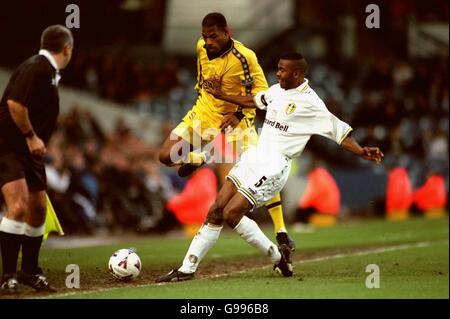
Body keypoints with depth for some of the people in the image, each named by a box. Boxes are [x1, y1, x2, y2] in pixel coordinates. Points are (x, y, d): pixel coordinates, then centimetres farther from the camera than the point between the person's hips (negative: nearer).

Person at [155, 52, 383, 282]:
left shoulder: (309, 103, -10)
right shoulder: (277, 90, 12)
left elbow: (339, 130, -11)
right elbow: (253, 101, 32)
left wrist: (361, 152, -23)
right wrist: (220, 95, 35)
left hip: (273, 167, -7)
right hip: (253, 158, 7)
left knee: (231, 214, -17)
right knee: (216, 211, -1)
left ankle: (277, 256, 0)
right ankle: (187, 269, 2)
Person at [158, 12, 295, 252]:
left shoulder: (244, 56, -23)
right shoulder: (201, 47, -8)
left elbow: (261, 90, -18)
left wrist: (239, 114, -27)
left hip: (235, 120, -4)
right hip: (203, 115, 4)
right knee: (166, 156, -12)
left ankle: (281, 231, -1)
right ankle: (199, 159, 22)